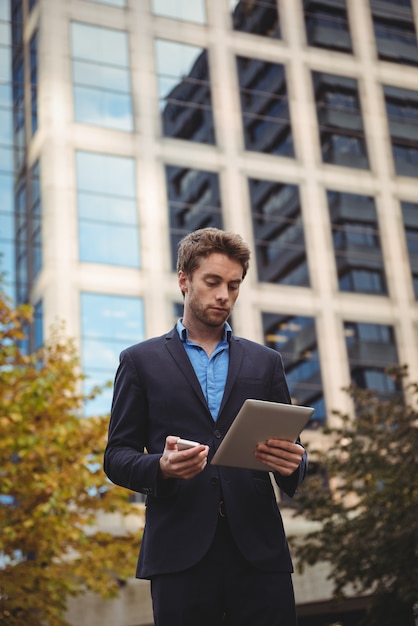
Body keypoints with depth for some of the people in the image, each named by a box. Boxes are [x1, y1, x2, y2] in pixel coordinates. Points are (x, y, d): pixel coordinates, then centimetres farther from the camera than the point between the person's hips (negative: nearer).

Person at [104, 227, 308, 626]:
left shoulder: (265, 362, 18)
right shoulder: (141, 361, 11)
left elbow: (292, 448, 16)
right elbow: (116, 456, 7)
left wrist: (292, 464, -8)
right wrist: (161, 467, -14)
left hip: (258, 550, 2)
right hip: (180, 552, -2)